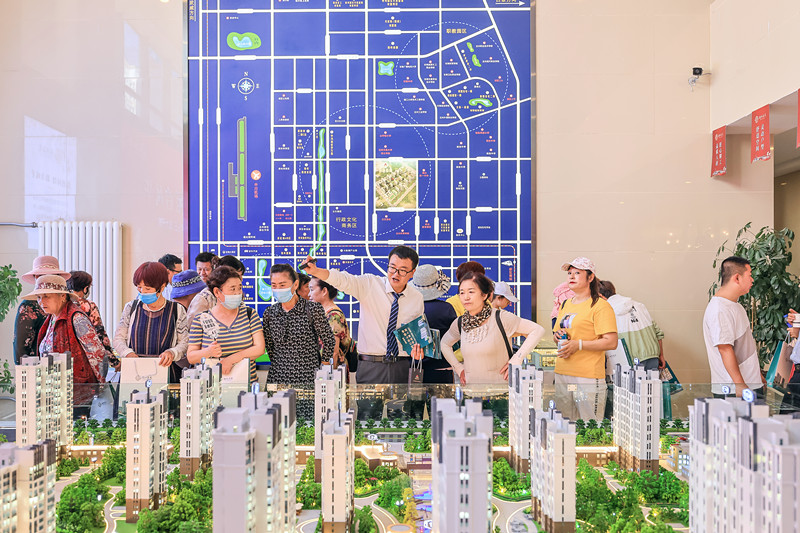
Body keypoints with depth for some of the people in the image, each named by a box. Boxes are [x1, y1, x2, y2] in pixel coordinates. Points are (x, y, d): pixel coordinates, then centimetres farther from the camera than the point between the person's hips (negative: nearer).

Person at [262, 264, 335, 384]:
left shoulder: (313, 309, -10)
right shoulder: (269, 313, 2)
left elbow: (329, 342, -4)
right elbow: (269, 345, 13)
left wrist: (322, 373, -1)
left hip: (308, 378, -3)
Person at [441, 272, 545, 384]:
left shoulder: (500, 318, -7)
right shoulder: (459, 323, 7)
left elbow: (538, 330, -4)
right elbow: (445, 344, 27)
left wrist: (516, 360, -7)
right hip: (470, 390, 4)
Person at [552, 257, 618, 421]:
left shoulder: (600, 306, -7)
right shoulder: (565, 304, 16)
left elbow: (611, 342, -14)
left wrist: (579, 344, -19)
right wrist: (558, 335, 4)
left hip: (588, 377, -7)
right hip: (562, 374, 7)